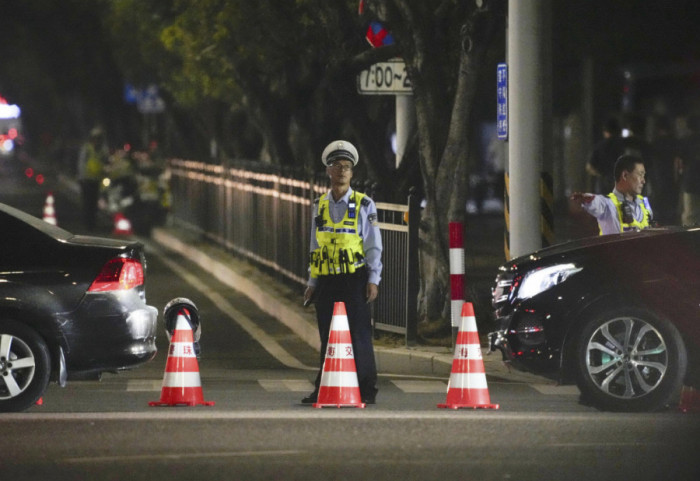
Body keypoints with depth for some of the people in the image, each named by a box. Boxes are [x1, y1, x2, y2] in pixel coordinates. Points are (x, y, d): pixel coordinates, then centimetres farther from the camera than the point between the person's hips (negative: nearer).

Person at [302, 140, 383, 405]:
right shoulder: (319, 205, 12)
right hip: (327, 281, 4)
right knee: (327, 337, 5)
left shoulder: (364, 205, 2)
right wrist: (312, 282, 13)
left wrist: (373, 279, -8)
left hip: (354, 280, -4)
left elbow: (374, 246, 0)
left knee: (359, 336, -5)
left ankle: (366, 390, 0)